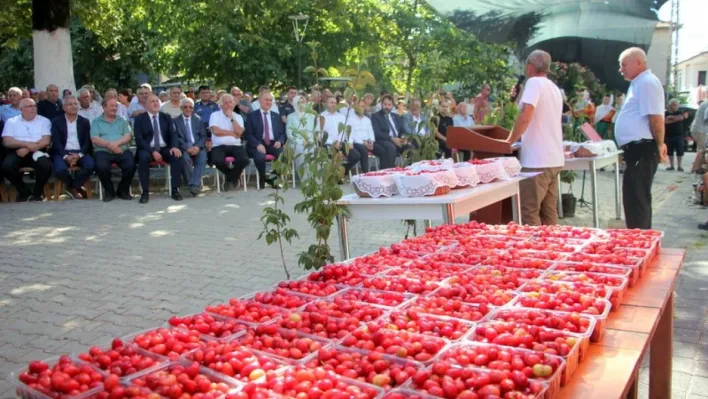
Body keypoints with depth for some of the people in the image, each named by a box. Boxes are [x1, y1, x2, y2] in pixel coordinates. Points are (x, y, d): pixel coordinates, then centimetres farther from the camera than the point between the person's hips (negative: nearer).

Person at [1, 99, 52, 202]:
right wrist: (26, 144, -15)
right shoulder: (11, 121, 11)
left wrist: (27, 149, -14)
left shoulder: (44, 121, 10)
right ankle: (24, 192, -4)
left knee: (46, 166, -32)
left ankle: (36, 194, -6)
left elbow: (46, 141, -3)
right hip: (17, 152, 1)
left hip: (37, 152, -1)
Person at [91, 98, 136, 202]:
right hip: (103, 151, -1)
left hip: (122, 151, 2)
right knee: (101, 167, -33)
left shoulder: (122, 121, 19)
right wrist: (109, 145, -16)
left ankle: (123, 190, -2)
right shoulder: (96, 122, 12)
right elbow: (94, 139, -2)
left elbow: (128, 136, 4)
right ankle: (109, 191, -5)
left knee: (131, 165, -28)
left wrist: (117, 143, -15)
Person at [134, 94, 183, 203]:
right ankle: (145, 191, -24)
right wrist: (153, 151, -21)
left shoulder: (166, 117, 14)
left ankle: (175, 190, -20)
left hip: (165, 148, 2)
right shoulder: (140, 119, 4)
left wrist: (175, 147, -19)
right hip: (148, 149, -2)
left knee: (177, 156, -28)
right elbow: (139, 139, -6)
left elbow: (173, 134, 4)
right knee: (143, 158, -35)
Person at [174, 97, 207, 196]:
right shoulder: (175, 121, 11)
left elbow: (203, 136, 9)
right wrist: (187, 147, -18)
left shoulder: (198, 119, 18)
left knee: (203, 156, -31)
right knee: (185, 157, -35)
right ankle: (194, 184, -23)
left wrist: (198, 146, -11)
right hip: (184, 148, -1)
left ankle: (194, 184, -36)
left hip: (197, 147, 2)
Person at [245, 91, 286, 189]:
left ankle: (274, 177, -4)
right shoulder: (252, 115, 8)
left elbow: (282, 133, 16)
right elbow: (249, 134, 0)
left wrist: (279, 141, -7)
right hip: (258, 144, -3)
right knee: (260, 156, -37)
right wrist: (258, 144, -19)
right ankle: (262, 179, -7)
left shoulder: (277, 116, 20)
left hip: (273, 144, 3)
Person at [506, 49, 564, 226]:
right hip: (554, 158, 9)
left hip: (537, 160, -9)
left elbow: (525, 117, -21)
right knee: (549, 211, 12)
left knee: (529, 212, -5)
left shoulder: (534, 82, -9)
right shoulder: (555, 88, 18)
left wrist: (510, 141, -10)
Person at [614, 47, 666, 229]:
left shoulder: (647, 83, -14)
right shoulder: (639, 83, 19)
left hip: (641, 149, -11)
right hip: (638, 149, 11)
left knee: (635, 199, -7)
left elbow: (656, 118, -20)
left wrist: (659, 145, -12)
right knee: (639, 198, 16)